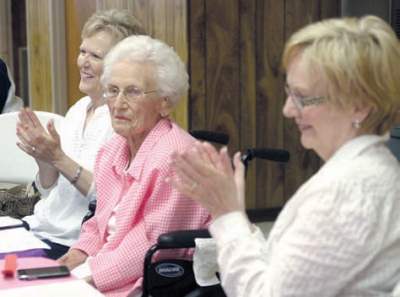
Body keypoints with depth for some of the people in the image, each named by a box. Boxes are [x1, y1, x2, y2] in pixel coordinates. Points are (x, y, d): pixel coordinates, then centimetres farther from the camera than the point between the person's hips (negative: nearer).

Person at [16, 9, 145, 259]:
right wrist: (44, 158, -6)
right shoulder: (79, 109, 11)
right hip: (42, 228, 7)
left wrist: (58, 158, -20)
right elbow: (50, 192, 14)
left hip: (75, 244, -7)